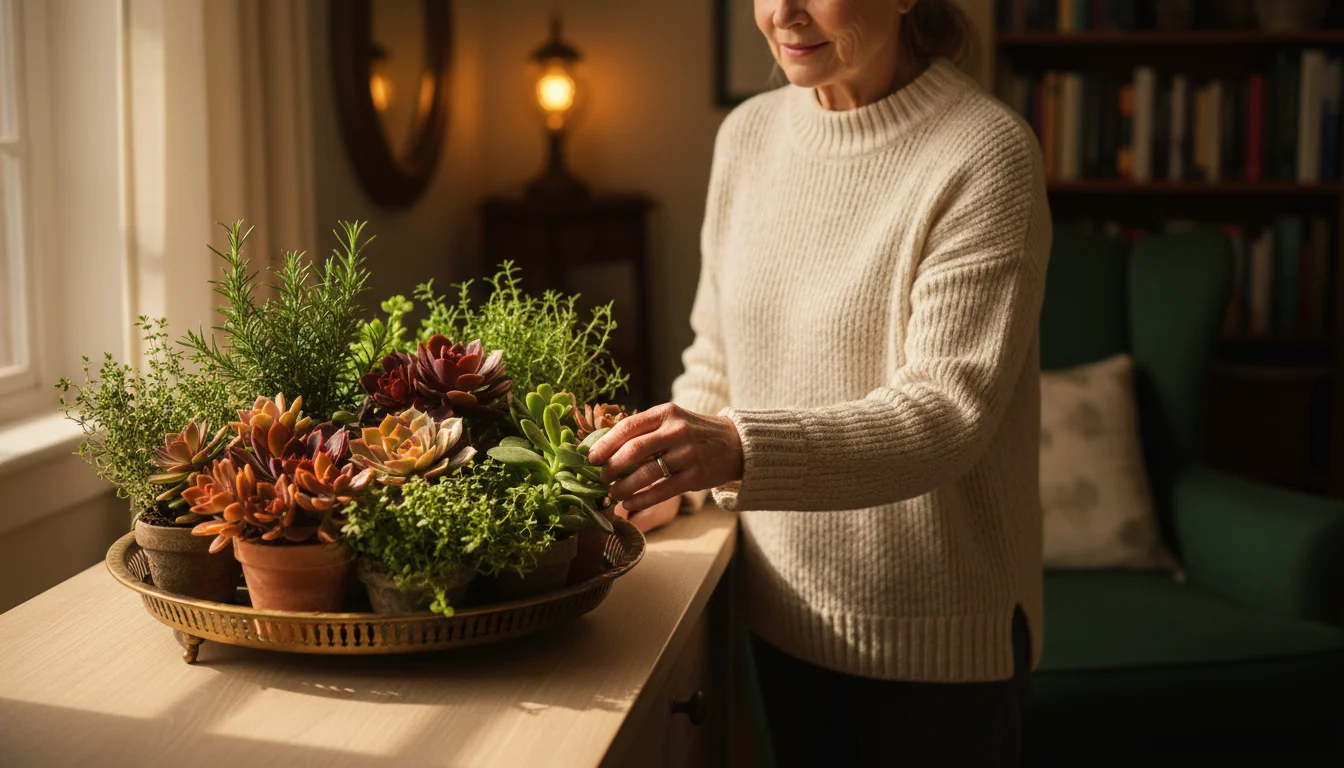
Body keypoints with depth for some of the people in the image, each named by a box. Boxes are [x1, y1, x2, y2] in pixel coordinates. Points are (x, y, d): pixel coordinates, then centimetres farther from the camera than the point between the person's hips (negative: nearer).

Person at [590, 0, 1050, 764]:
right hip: (784, 613, 5)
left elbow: (948, 414, -24)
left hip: (935, 633, -5)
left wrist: (742, 450, -36)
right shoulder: (748, 135, 2)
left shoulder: (986, 154, -16)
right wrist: (670, 476, -4)